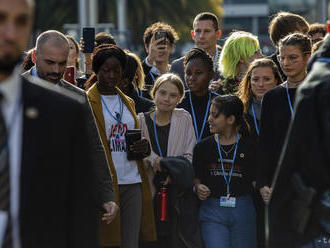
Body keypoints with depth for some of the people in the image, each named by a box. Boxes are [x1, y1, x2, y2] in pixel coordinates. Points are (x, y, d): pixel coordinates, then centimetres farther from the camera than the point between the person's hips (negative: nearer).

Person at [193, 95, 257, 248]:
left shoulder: (249, 147, 3)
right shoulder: (203, 147, 7)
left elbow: (256, 180, 5)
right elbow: (196, 178, 12)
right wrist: (198, 188, -8)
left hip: (243, 211, 0)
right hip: (212, 211, 0)